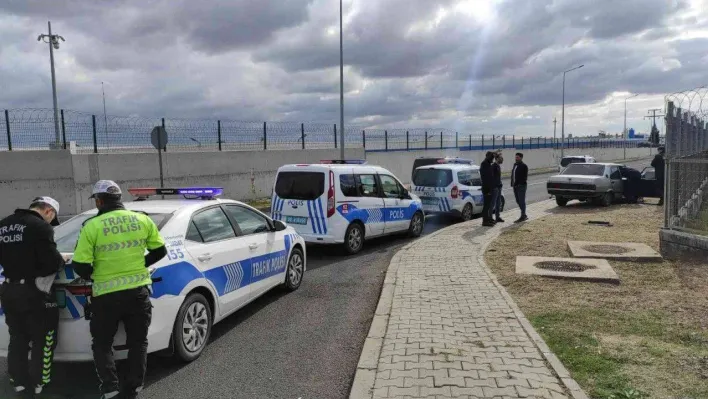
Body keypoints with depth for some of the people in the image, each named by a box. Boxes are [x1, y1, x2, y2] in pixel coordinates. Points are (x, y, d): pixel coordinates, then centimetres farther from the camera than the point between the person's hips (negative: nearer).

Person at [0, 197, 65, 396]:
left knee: (17, 338, 21)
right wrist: (61, 260, -1)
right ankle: (39, 383, 17)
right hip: (34, 292, -7)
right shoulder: (40, 227, -17)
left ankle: (19, 381, 30)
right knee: (42, 340, 8)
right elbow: (51, 262, -20)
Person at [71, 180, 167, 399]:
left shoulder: (92, 226, -10)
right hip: (138, 291, 3)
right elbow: (160, 250, 7)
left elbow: (80, 266, -10)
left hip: (106, 295, -2)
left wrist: (95, 276, 10)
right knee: (138, 343, 15)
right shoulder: (143, 220, 0)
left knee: (102, 344, 17)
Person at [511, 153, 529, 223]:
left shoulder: (523, 166, -9)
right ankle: (524, 215, 22)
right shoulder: (515, 165, 16)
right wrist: (512, 184, 10)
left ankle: (523, 216, 0)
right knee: (518, 201, 12)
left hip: (521, 186, -9)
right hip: (515, 186, 9)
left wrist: (520, 183, -19)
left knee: (521, 201, -5)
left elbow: (525, 176, -14)